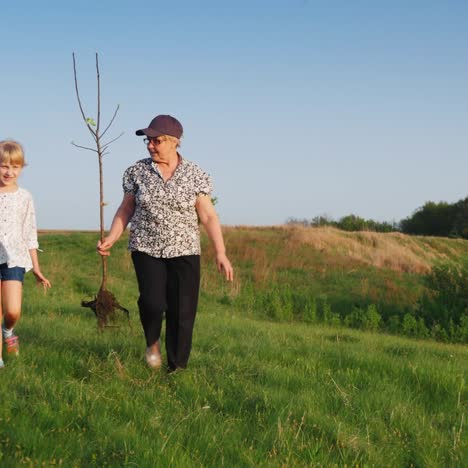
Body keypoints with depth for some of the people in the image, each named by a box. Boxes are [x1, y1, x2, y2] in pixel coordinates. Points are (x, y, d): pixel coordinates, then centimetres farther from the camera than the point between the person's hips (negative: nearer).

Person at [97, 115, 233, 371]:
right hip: (146, 249, 0)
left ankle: (177, 369, 10)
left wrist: (221, 253, -8)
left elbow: (208, 216, 0)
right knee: (153, 302, -19)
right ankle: (152, 342, 13)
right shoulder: (137, 172, 3)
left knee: (182, 313, -4)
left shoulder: (195, 175, 0)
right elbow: (126, 209, 11)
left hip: (184, 252, 0)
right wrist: (110, 239, -2)